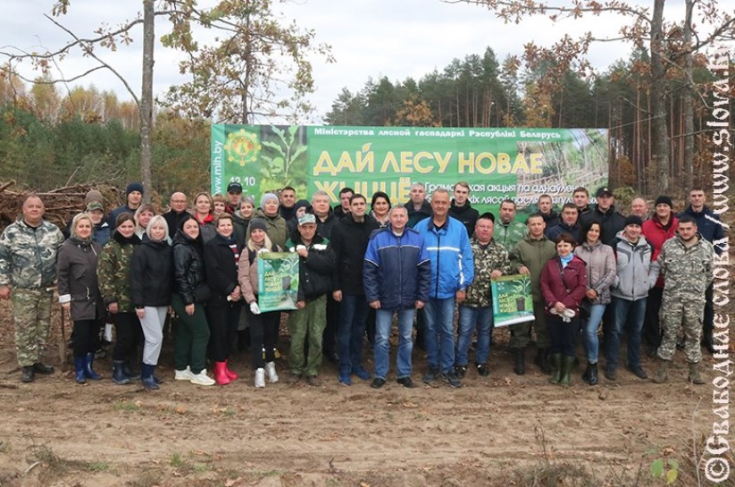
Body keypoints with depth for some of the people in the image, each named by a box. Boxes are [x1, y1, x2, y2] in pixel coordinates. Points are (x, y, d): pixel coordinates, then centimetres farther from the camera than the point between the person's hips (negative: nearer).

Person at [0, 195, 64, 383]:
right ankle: (27, 365, 10)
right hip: (22, 290, -3)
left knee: (43, 326, 11)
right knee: (24, 328, 1)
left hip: (47, 289, 3)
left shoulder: (53, 230, 4)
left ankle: (37, 360, 24)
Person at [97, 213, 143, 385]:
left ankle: (128, 368, 23)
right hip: (120, 301, -5)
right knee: (124, 336, -5)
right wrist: (110, 299, -16)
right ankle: (117, 370, 11)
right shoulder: (110, 248, -6)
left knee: (136, 336, 8)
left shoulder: (138, 246, 11)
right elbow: (104, 275, -11)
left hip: (136, 301, 5)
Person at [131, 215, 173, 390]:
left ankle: (148, 372, 20)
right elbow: (135, 278, -13)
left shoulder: (168, 250, 8)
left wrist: (171, 300, 10)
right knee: (155, 337, -8)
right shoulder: (142, 250, -9)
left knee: (153, 338, 10)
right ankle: (147, 375, 3)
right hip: (147, 301, -6)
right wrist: (138, 303, -18)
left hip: (163, 301, 6)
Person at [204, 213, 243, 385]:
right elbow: (214, 271, -12)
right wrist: (229, 290, -16)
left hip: (236, 295, 6)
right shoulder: (211, 245, -3)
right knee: (219, 331, -2)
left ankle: (225, 363, 19)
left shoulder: (237, 246, 16)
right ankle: (219, 367, 5)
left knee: (231, 331, 8)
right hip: (218, 296, -5)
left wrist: (239, 288, -6)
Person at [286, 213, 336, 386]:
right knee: (297, 336, -1)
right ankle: (296, 369, 16)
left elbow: (330, 264, -11)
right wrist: (297, 297, -15)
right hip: (298, 297, -1)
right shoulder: (290, 245, 0)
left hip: (319, 297, 2)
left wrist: (308, 255, -14)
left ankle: (312, 371, 15)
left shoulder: (324, 244, 6)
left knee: (316, 336, 3)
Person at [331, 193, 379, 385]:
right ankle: (345, 368, 10)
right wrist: (335, 287, -10)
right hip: (347, 286, -3)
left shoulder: (374, 226, 1)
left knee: (360, 326, 13)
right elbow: (334, 259, -7)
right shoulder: (340, 227, -6)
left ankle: (356, 363, 24)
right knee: (346, 327, 3)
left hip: (367, 285, 3)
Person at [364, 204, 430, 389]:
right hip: (385, 299, -2)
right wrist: (372, 296, -11)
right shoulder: (378, 238, -6)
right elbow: (369, 270, -7)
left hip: (409, 300, 2)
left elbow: (425, 269, 1)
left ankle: (405, 374, 25)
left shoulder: (417, 238, -1)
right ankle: (380, 375, 19)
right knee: (382, 339, 6)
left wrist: (422, 296, -3)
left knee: (406, 338, 13)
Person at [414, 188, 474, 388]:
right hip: (427, 288, 1)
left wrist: (463, 286, -4)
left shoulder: (459, 228, -2)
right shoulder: (420, 228, -2)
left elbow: (467, 258, 0)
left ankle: (447, 369, 17)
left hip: (449, 288, -1)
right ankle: (433, 366, 25)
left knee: (447, 330, 7)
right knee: (430, 329, 12)